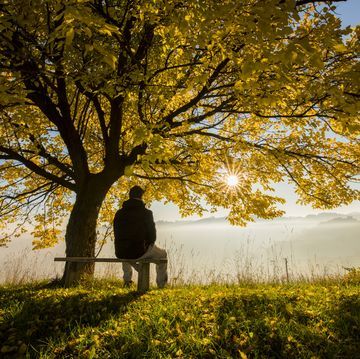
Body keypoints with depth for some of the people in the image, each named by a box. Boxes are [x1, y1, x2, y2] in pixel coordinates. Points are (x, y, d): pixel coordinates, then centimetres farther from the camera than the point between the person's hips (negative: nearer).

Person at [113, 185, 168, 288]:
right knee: (162, 254, 22)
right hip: (139, 252, -4)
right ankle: (161, 283, 29)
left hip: (121, 253, 5)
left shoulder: (119, 213, 3)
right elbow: (152, 234, -5)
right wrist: (147, 244, 17)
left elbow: (117, 234, 12)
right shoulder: (146, 213, -10)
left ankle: (127, 280, 49)